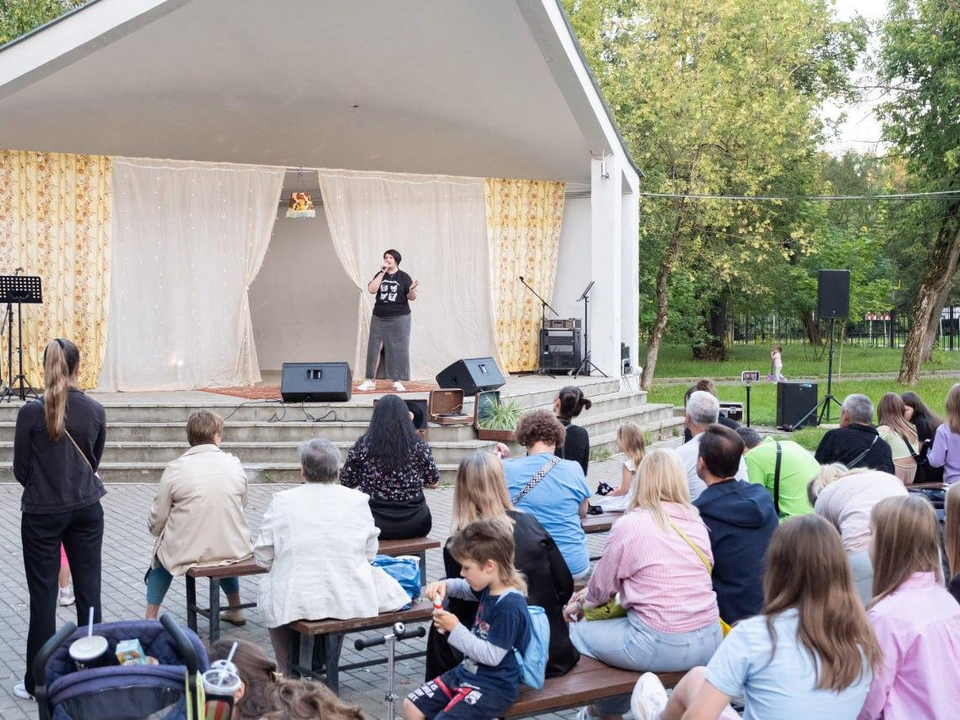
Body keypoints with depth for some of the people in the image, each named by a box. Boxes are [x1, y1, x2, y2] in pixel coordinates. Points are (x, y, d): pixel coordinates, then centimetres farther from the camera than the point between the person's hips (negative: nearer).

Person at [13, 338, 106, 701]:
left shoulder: (31, 412, -14)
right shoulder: (95, 410, -5)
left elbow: (20, 470, -5)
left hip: (42, 512, -2)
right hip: (86, 508, 3)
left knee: (43, 594, 6)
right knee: (88, 589, 11)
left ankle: (38, 680, 14)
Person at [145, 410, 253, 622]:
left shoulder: (175, 469, -11)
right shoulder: (234, 464, -3)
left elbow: (157, 522, -5)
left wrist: (155, 529, 18)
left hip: (187, 554, -2)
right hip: (235, 552, 2)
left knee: (161, 554, 30)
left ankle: (151, 618, 27)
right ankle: (235, 610, 46)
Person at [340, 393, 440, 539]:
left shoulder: (362, 446, -9)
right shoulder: (419, 445, -7)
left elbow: (346, 482, 2)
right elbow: (433, 481, 4)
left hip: (375, 525, 0)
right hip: (414, 527, 1)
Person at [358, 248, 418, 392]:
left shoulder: (403, 277, 0)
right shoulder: (380, 275, 8)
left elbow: (411, 297, -4)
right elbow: (371, 289, -8)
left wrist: (412, 290, -27)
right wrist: (382, 273, -10)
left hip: (399, 318, -3)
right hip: (379, 318, 3)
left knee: (398, 349, -2)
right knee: (375, 347, 2)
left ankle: (397, 381, 4)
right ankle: (370, 380, 7)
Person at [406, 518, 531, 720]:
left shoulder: (509, 606, -25)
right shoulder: (489, 588, 2)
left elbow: (492, 656, -26)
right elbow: (463, 588, 25)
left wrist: (455, 628, -21)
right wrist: (444, 585, 3)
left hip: (494, 686, -10)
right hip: (467, 672, 10)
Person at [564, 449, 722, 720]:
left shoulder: (629, 525, -10)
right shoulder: (695, 521, 7)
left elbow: (602, 586, 2)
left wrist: (581, 604, 27)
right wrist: (589, 595, 28)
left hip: (660, 647, -6)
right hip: (709, 640, 7)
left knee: (577, 632, 16)